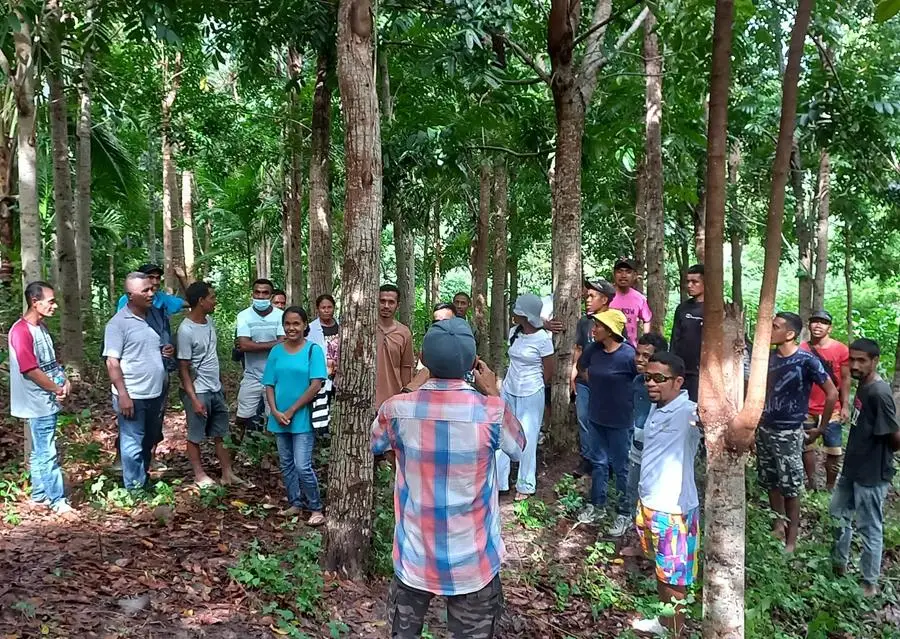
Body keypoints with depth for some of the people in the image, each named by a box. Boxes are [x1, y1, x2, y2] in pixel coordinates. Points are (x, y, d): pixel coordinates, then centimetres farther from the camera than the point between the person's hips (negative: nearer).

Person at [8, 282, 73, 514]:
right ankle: (58, 501, 4)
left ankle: (39, 496, 26)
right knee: (48, 453, -3)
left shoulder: (41, 327, 9)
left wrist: (64, 379, 2)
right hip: (38, 403, -9)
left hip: (47, 401, 9)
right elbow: (30, 370, -21)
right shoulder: (21, 331, -19)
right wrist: (57, 389, -10)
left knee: (40, 451, 17)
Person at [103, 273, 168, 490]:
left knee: (149, 443, 18)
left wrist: (168, 350, 0)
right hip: (133, 397, -7)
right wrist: (123, 395, -20)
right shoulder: (118, 323, -12)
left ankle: (144, 482, 33)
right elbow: (112, 362, -15)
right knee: (133, 446, 1)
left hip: (155, 394, 7)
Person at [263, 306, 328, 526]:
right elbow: (269, 385, 5)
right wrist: (276, 412, -10)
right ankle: (295, 503, 28)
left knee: (302, 466, -7)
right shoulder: (276, 351, 4)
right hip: (280, 419, 5)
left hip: (303, 419, -5)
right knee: (286, 465, 14)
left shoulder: (313, 350, -7)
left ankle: (316, 508, 8)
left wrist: (292, 411, -12)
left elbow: (316, 385, -13)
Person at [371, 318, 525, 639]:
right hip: (473, 561, -1)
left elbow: (375, 446, 9)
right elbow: (517, 447, 4)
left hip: (415, 557, 1)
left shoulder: (397, 409, -15)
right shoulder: (492, 411, -19)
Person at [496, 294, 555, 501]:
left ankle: (525, 486, 20)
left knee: (527, 439, 5)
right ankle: (497, 481, 18)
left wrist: (533, 386, 5)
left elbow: (550, 370, -6)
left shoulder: (543, 339, -15)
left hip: (530, 396, -6)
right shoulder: (514, 332, 0)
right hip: (509, 392, 6)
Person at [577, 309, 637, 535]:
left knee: (621, 467, 9)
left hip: (620, 421, -6)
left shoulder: (628, 355, -21)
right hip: (597, 417, 6)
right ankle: (597, 505, 35)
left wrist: (625, 397, -3)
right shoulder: (593, 350, -4)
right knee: (598, 462, 19)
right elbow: (585, 371, 15)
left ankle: (624, 513, 24)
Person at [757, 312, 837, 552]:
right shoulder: (769, 357, 1)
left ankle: (791, 539, 14)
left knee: (790, 488, 2)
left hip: (788, 433, -5)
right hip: (764, 429, 5)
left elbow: (832, 393, -10)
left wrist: (822, 427, -4)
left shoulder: (806, 361, -16)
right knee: (771, 484, 14)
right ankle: (778, 526, 31)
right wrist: (754, 423, 12)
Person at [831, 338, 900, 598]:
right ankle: (840, 564, 41)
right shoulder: (863, 385, 4)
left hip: (872, 474, -10)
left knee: (870, 528, 6)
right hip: (853, 467, 10)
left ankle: (869, 584, 22)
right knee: (839, 514, 22)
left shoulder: (879, 393, -25)